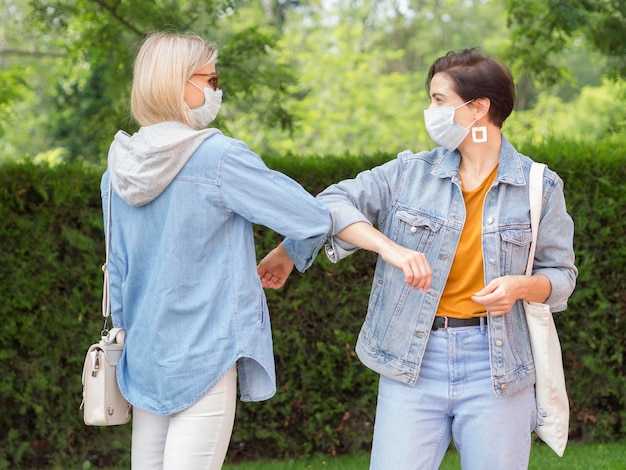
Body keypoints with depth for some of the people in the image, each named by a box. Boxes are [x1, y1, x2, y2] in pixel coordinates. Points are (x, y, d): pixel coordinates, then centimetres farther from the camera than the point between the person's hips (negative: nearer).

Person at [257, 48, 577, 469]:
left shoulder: (539, 187, 4)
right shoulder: (410, 173, 5)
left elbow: (561, 275, 8)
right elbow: (335, 202, -5)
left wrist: (521, 286, -14)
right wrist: (390, 248, -20)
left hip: (495, 363, 0)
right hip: (413, 363, 1)